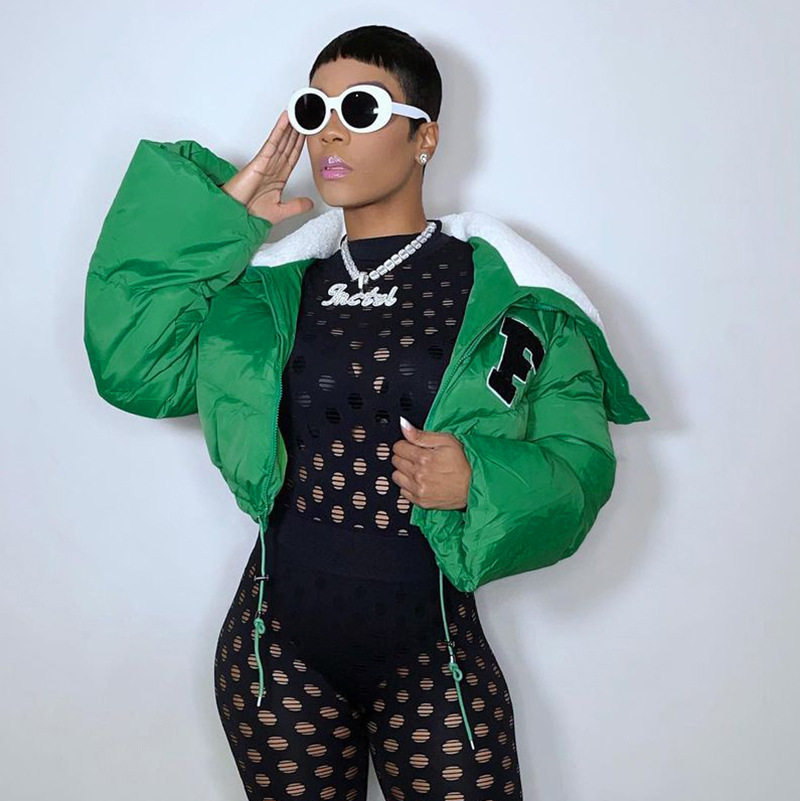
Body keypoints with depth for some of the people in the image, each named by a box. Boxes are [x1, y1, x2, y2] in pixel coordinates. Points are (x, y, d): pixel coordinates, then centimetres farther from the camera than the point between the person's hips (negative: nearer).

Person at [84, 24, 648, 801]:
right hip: (279, 654, 2)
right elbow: (133, 366, -4)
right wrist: (215, 214, -4)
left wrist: (481, 482, -23)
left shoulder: (507, 295, -3)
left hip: (431, 657, -2)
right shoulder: (273, 287, 5)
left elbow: (579, 462, -4)